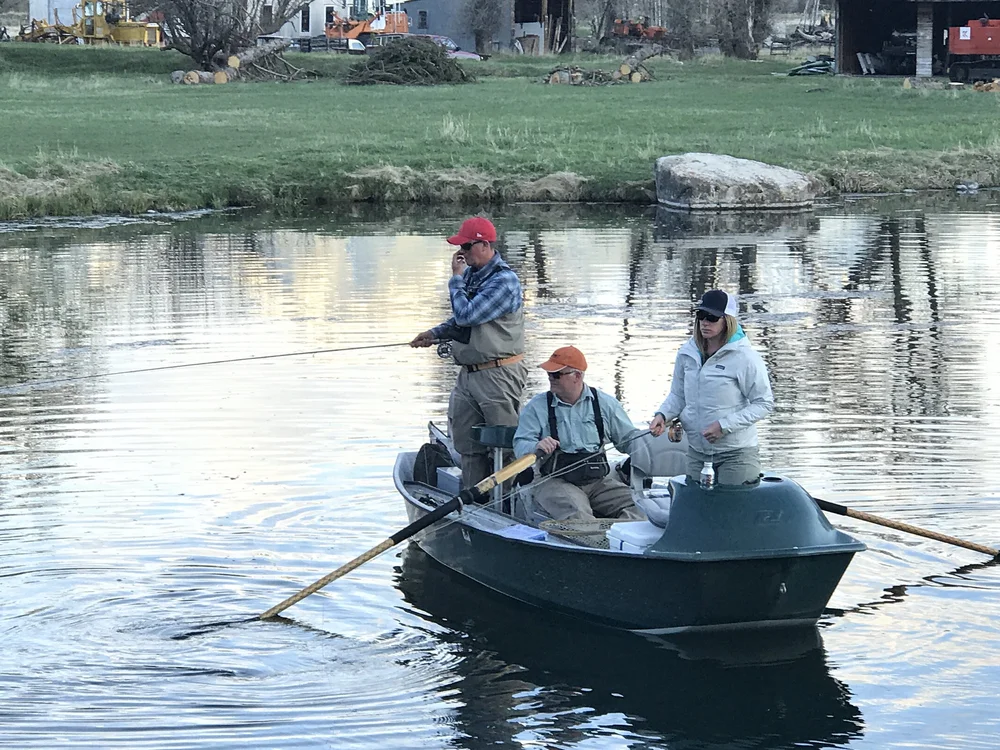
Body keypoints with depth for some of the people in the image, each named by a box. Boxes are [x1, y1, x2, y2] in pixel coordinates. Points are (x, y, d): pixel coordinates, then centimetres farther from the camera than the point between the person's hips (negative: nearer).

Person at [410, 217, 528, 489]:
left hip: (497, 376, -9)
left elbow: (466, 315, -23)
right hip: (469, 373, 9)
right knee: (468, 444, 10)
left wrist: (456, 279, -11)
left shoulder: (504, 280, -15)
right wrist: (435, 334, 9)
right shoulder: (470, 274, 11)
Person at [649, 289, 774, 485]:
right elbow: (678, 395, 16)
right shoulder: (687, 353, 4)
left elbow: (764, 404, -9)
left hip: (735, 453, -5)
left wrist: (724, 425, -17)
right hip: (696, 451, 5)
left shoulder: (745, 357, -12)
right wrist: (663, 415, -5)